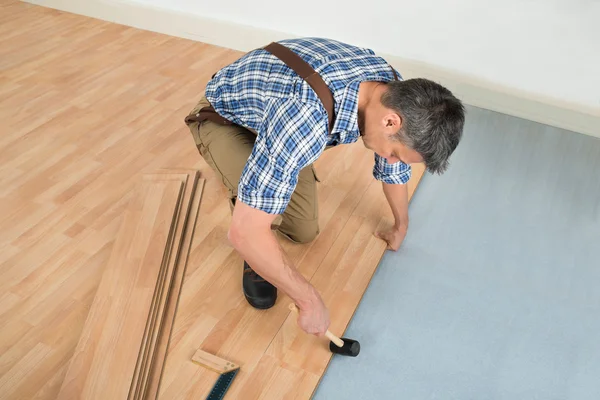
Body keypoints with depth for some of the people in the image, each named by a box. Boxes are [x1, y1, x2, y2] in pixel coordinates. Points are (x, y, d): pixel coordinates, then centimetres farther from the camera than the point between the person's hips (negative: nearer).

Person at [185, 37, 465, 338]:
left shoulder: (394, 94, -21)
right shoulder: (307, 117, -46)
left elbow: (393, 168, 2)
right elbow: (244, 231, -43)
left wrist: (401, 227, 18)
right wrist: (309, 300, -32)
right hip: (224, 116, -6)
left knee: (305, 232, 6)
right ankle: (256, 259, 0)